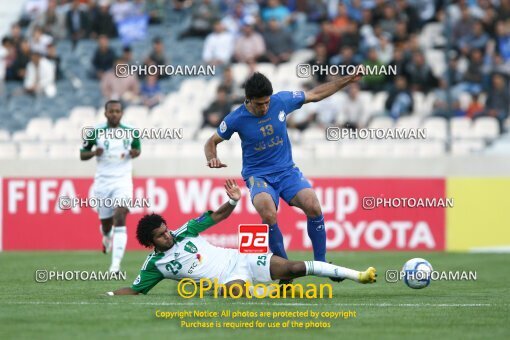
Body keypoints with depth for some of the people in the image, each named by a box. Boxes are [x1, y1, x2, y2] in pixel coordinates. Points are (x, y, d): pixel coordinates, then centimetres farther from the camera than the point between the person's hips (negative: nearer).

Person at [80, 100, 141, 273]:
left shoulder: (131, 132, 0)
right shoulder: (95, 132, -4)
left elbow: (137, 148, 17)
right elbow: (82, 155, 5)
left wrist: (135, 153, -7)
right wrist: (94, 153, -17)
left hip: (123, 180, -1)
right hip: (103, 181, 1)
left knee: (120, 219, -19)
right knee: (106, 221, 10)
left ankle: (116, 265, -23)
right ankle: (107, 237, 52)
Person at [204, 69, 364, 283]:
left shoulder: (282, 101, -6)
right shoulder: (236, 119, -11)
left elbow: (316, 94, 9)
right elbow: (212, 142, 4)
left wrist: (349, 79, 8)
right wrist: (212, 159, -18)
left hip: (286, 170, 2)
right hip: (257, 175, -2)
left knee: (313, 207, -25)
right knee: (268, 214, -34)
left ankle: (321, 262, -6)